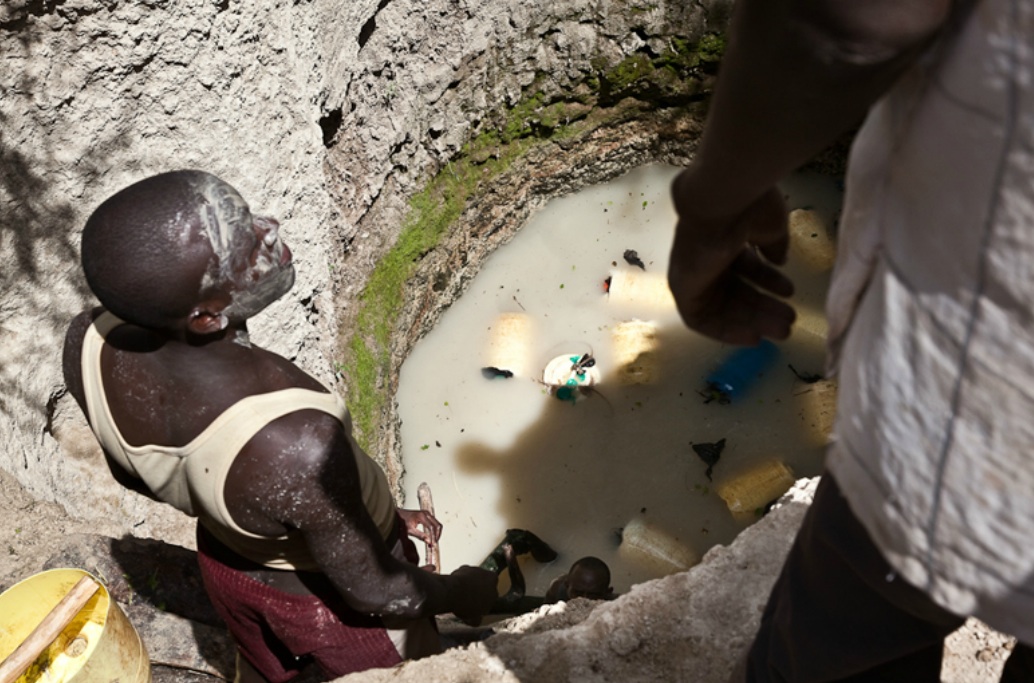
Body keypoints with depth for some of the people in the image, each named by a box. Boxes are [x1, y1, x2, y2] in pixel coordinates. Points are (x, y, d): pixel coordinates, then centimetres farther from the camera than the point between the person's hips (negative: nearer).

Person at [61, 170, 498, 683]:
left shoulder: (89, 343, -28)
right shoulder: (298, 445, -47)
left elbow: (135, 474, -6)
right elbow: (374, 593, -27)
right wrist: (462, 593, -6)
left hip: (226, 562, 5)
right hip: (331, 598, -5)